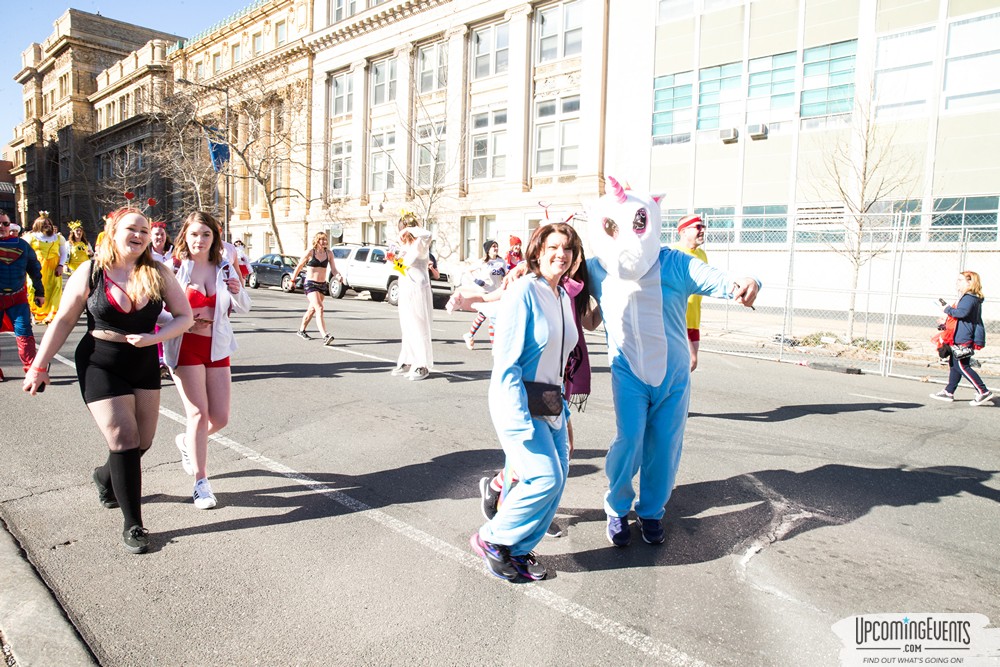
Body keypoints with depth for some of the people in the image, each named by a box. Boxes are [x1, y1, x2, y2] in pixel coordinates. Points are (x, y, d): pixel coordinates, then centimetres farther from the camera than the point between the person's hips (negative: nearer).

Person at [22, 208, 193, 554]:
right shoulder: (90, 273, -9)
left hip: (144, 364, 3)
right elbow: (63, 321, -2)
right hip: (100, 366, -3)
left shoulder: (158, 273, -5)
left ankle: (106, 477, 47)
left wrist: (152, 338, -21)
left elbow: (184, 316, -5)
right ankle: (133, 524, 5)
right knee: (124, 440, -9)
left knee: (142, 442, 13)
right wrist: (39, 367, -1)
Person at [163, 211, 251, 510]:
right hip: (185, 347, -4)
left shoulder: (224, 268, 6)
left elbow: (244, 308, 9)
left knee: (220, 418, 5)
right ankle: (201, 483, 6)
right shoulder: (174, 267, -5)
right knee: (198, 414, -8)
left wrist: (238, 292, -11)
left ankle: (187, 442, 38)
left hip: (217, 348, 4)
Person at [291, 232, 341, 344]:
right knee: (319, 308, -20)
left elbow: (333, 269, 1)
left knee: (312, 309, 18)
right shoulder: (310, 252, -6)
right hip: (310, 284, -5)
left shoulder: (329, 253, 6)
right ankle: (325, 336, -30)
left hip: (322, 285, 5)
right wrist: (292, 280, 12)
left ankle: (301, 331, 38)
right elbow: (299, 266, 5)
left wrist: (338, 275, -21)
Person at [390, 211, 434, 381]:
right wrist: (395, 259, 11)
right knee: (406, 328, 11)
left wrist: (409, 229, -23)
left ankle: (423, 366, -1)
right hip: (405, 290, 8)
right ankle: (407, 362, 19)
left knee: (419, 328, -6)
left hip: (418, 290, -8)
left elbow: (427, 235, -33)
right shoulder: (404, 246, 14)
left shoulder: (420, 244, -10)